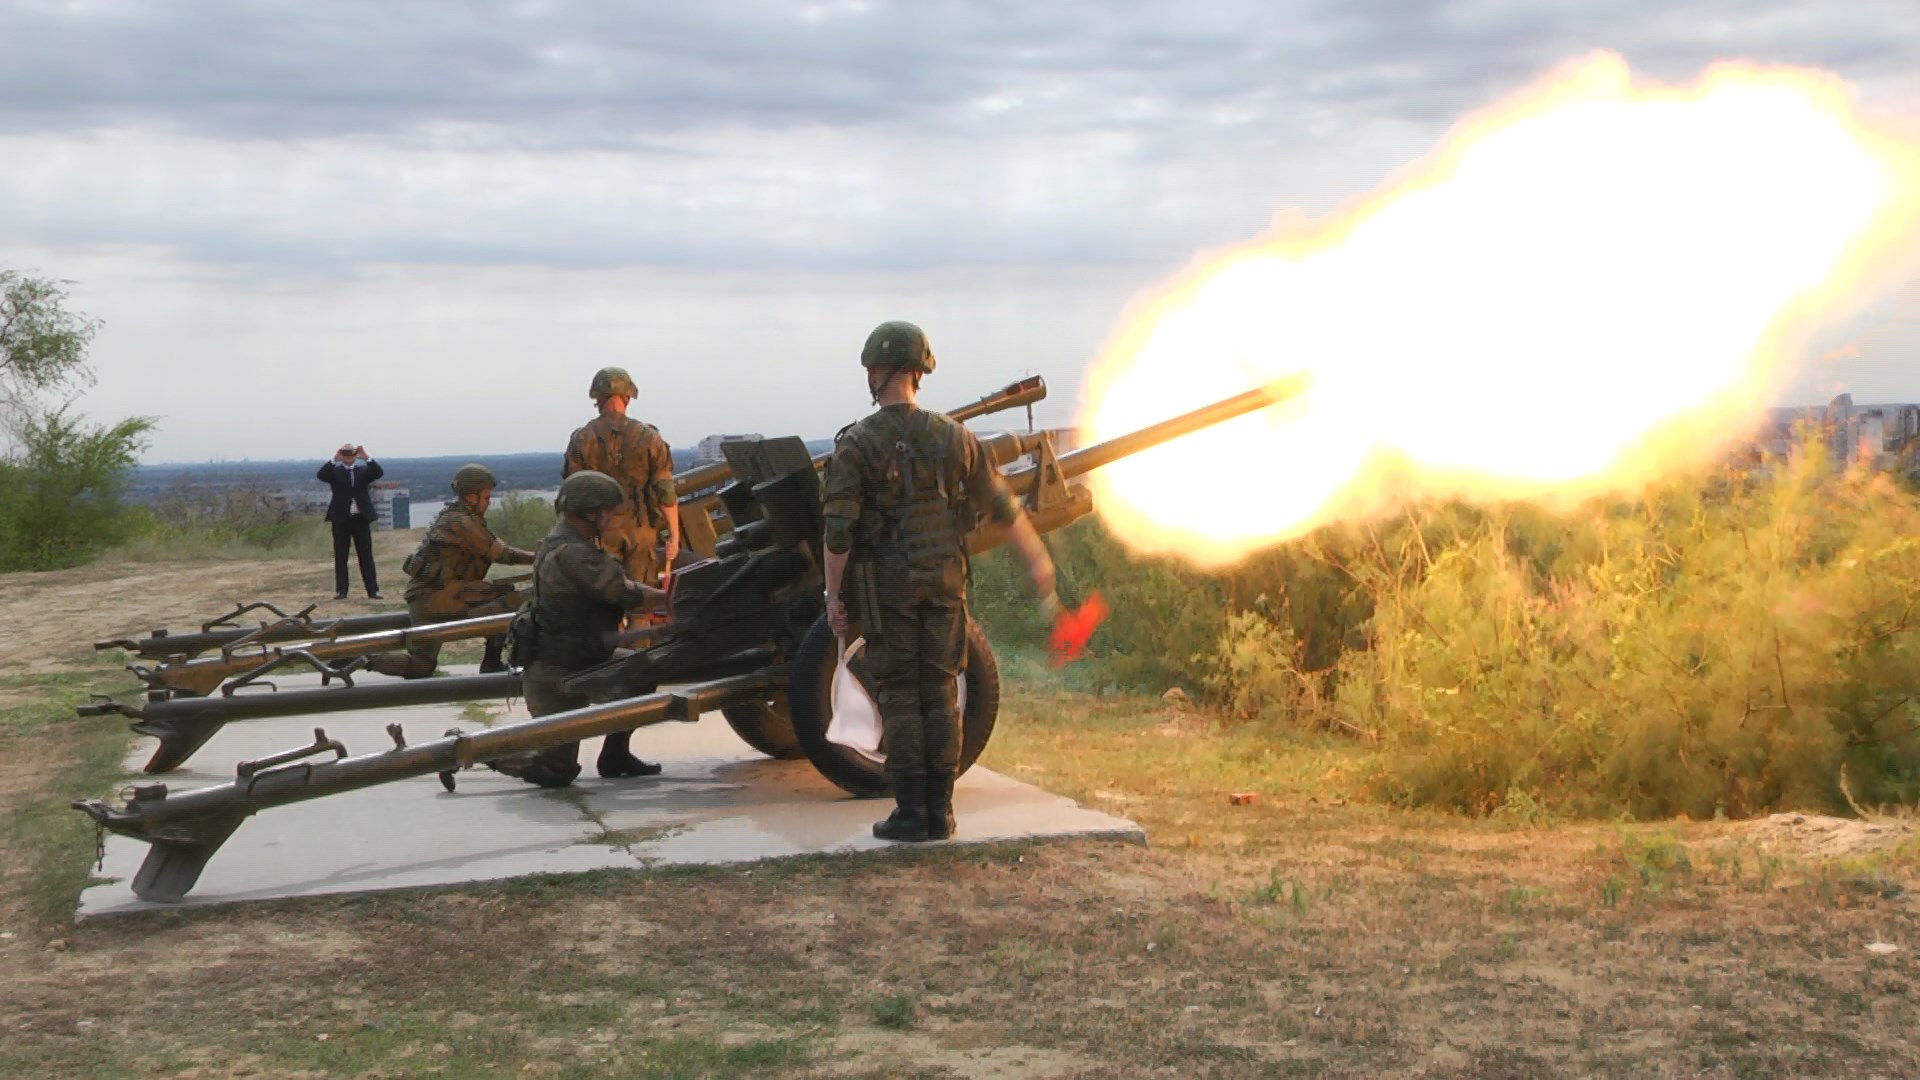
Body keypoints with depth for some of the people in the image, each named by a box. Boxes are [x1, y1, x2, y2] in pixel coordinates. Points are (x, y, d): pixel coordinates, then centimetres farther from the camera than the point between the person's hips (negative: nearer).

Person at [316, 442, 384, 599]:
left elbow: (379, 473, -8)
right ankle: (341, 590, 8)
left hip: (361, 518, 1)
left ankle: (373, 590, 0)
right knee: (340, 557, 4)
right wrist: (334, 460, -21)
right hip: (341, 519, -1)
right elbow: (320, 475, -14)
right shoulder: (335, 471, 4)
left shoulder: (363, 470, 9)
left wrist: (366, 458, -17)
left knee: (366, 556, 1)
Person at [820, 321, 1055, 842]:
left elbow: (838, 530, -12)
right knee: (940, 692, 8)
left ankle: (910, 813, 2)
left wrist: (834, 595, -3)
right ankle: (940, 811, 9)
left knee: (899, 694, 3)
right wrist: (1037, 559, 20)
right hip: (945, 582, 3)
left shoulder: (856, 444, -9)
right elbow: (1001, 505, 8)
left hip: (887, 585, -3)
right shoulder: (953, 436, 2)